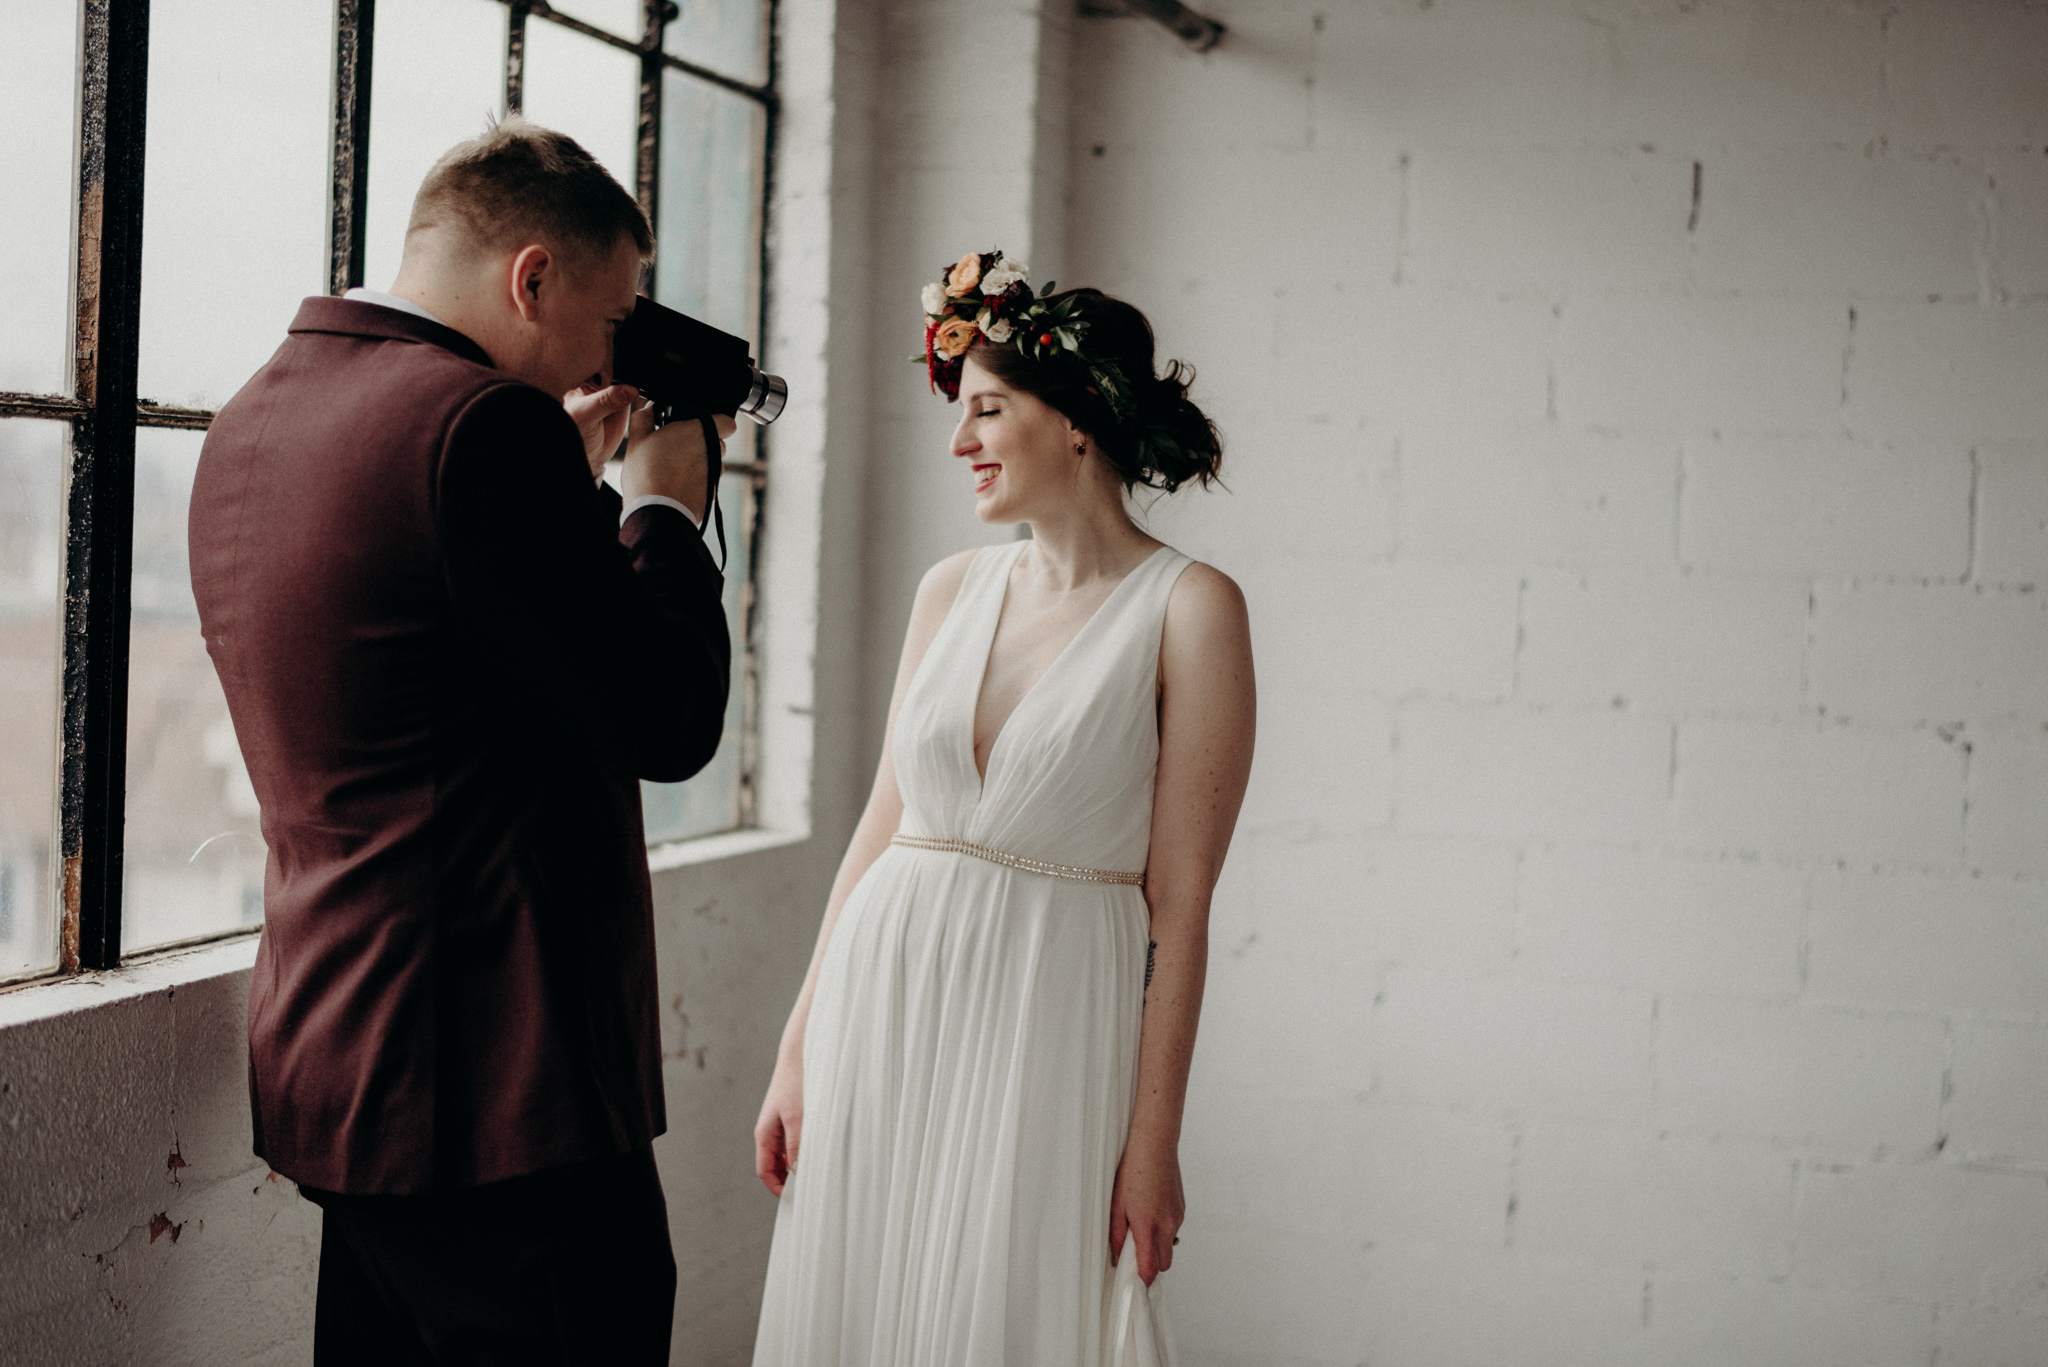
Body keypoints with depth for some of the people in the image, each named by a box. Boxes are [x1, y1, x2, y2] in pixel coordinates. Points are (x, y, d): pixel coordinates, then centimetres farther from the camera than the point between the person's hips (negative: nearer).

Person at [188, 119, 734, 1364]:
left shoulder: (254, 419, 12)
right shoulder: (486, 422, -17)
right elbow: (668, 725, -15)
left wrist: (575, 482, 18)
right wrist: (665, 503, 0)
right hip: (500, 1083, -10)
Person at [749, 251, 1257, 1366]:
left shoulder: (1187, 609, -7)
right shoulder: (952, 590, 8)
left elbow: (1179, 902, -9)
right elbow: (880, 828, 10)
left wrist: (1154, 1140, -10)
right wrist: (798, 1051, 7)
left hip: (1048, 1025, -5)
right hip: (884, 1003, 5)